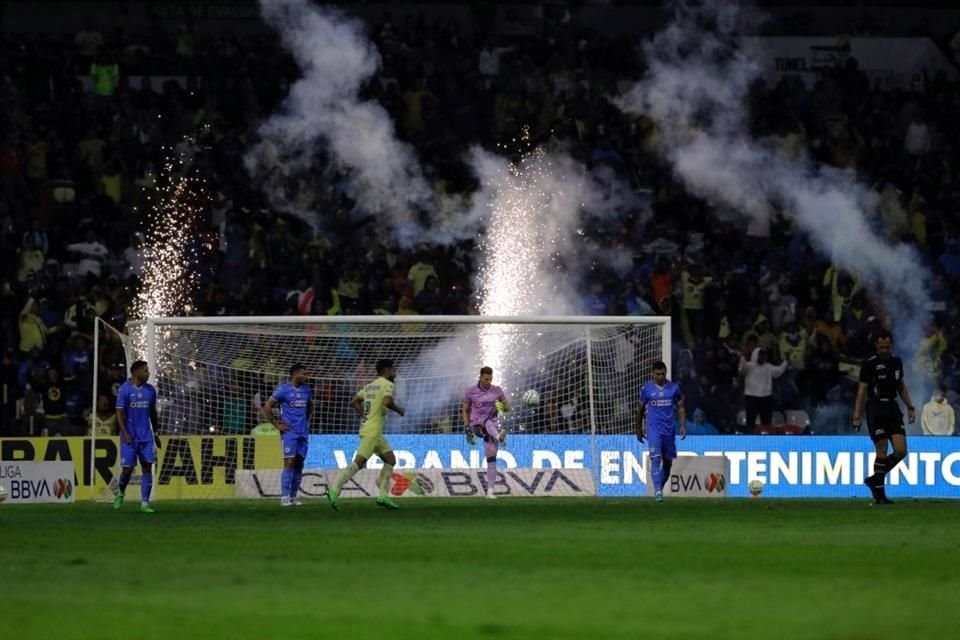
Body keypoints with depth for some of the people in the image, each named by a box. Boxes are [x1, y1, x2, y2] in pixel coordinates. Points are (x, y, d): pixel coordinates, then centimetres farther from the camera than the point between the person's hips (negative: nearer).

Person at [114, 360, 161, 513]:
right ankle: (120, 492, 28)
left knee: (147, 467, -4)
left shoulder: (150, 390, 7)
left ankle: (145, 503, -1)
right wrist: (125, 434, -17)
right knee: (128, 468, -1)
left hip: (146, 436, 4)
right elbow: (119, 413, -8)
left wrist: (156, 434, 16)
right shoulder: (125, 390, -7)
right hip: (130, 436, -4)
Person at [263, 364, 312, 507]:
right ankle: (285, 497, -11)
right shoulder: (283, 390, -6)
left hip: (303, 433, 6)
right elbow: (267, 407, -4)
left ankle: (293, 496, 9)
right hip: (289, 432, -6)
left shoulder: (307, 391, 12)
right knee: (289, 463, -12)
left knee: (299, 464, 4)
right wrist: (277, 424, -6)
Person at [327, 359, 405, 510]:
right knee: (358, 462, -14)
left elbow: (354, 402, 18)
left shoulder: (370, 386, 18)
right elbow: (387, 401, -24)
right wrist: (398, 409, -6)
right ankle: (334, 490, -19)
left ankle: (383, 496, 9)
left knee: (390, 460, 13)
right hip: (372, 432, -10)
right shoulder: (387, 384, -7)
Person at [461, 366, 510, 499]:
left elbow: (507, 407, 11)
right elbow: (465, 410, 7)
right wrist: (467, 429, -1)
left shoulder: (497, 390, 6)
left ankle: (490, 490, -6)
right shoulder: (471, 391, 1)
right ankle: (499, 437, -70)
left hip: (492, 427, 2)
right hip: (476, 425, -2)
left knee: (491, 457, -8)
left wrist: (502, 407, -14)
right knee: (487, 422, -38)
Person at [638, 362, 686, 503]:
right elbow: (641, 410, 10)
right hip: (653, 430, -3)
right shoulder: (646, 389, 0)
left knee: (668, 462, 9)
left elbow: (680, 408, 9)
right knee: (656, 459, -16)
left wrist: (683, 425, -3)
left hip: (669, 431, 3)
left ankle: (659, 489, 27)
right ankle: (658, 491, -21)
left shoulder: (674, 388, 4)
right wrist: (639, 429, 14)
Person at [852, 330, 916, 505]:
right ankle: (879, 495, 1)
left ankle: (875, 480, 15)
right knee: (882, 451, -7)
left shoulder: (896, 362, 12)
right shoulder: (869, 364, -5)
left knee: (901, 451, -4)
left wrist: (910, 407, 17)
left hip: (893, 408, 6)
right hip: (876, 410, -6)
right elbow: (862, 390, -5)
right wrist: (857, 416, -10)